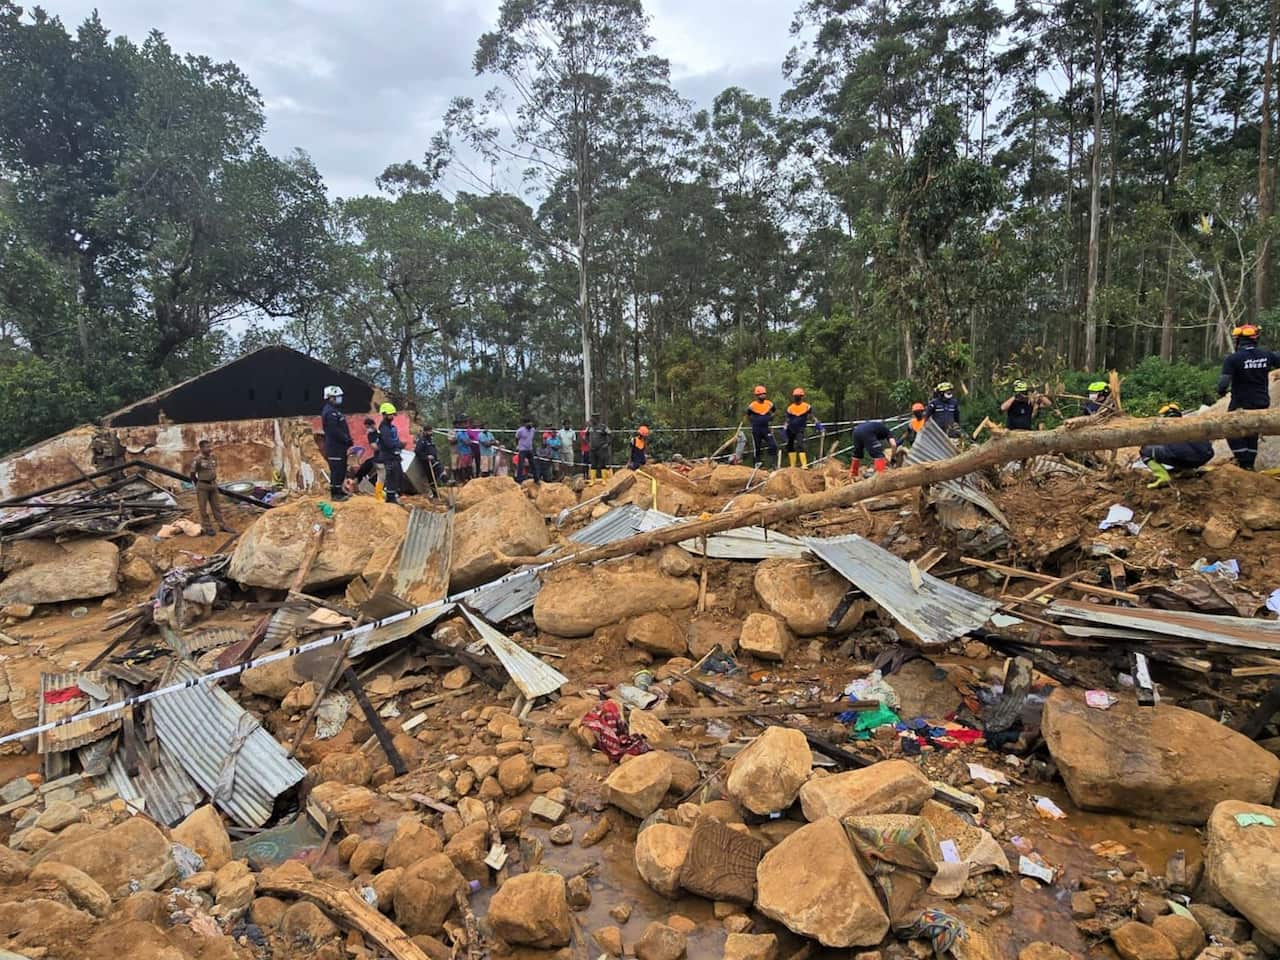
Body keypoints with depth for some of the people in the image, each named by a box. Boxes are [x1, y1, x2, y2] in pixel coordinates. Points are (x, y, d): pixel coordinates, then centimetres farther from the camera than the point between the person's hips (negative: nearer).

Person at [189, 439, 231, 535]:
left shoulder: (213, 458, 3)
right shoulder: (197, 460, -16)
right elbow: (192, 475, -8)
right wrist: (199, 486, 1)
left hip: (213, 485, 6)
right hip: (202, 486, -6)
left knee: (216, 507, 12)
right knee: (203, 508, 4)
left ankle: (222, 525, 17)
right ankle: (207, 528, 11)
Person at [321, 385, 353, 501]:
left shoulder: (335, 410, 18)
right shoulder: (329, 412, -16)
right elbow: (335, 431, -23)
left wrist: (348, 440, 10)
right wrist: (347, 440, -17)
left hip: (340, 446, 11)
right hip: (334, 447, -10)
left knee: (341, 469, 16)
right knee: (336, 470, -7)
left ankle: (338, 490, 26)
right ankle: (335, 494, -2)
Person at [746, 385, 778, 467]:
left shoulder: (769, 404, 2)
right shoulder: (752, 405, -6)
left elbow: (774, 411, 22)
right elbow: (748, 416, 10)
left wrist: (770, 418, 10)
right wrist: (754, 422, 6)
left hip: (767, 428, 2)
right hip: (756, 430, -2)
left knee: (773, 445, -9)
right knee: (758, 448, 5)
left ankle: (775, 462, -3)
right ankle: (758, 462, 17)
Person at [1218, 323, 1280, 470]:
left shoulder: (1232, 359, -19)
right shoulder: (1267, 355, -6)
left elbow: (1223, 383, -23)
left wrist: (1221, 392, -2)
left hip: (1241, 404, -5)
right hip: (1262, 403, 5)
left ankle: (1244, 462, 3)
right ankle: (1250, 463, 25)